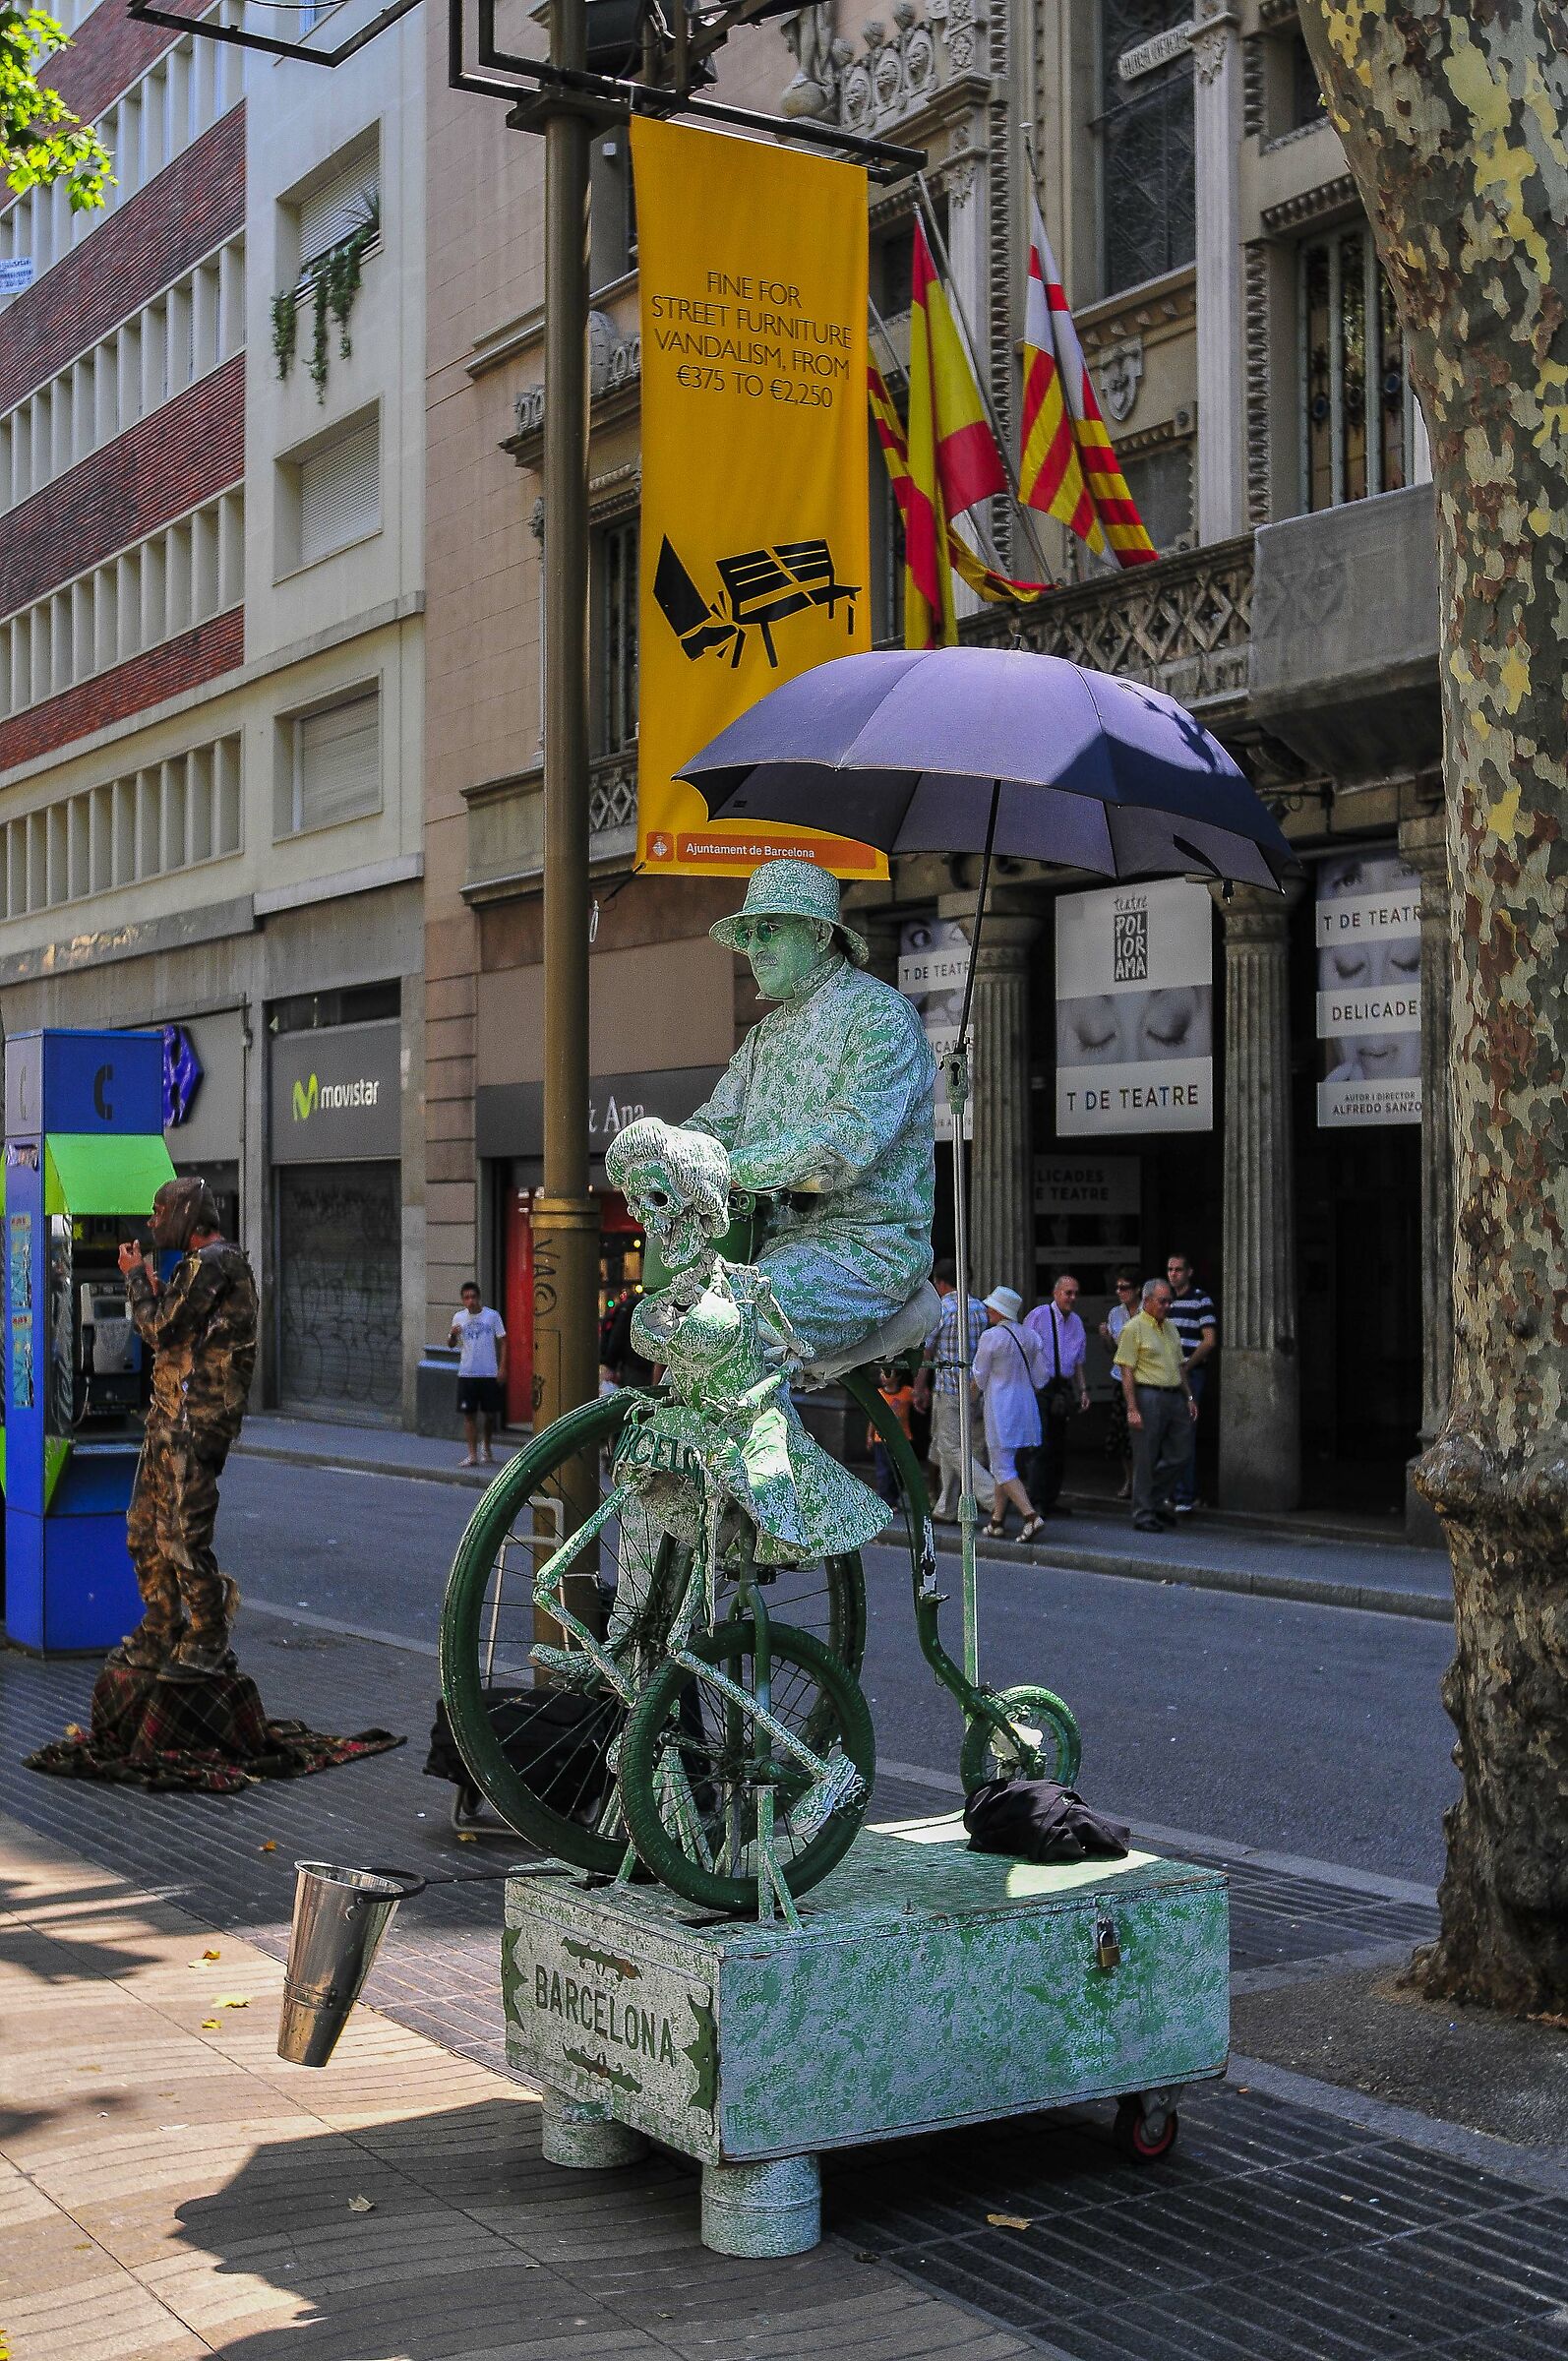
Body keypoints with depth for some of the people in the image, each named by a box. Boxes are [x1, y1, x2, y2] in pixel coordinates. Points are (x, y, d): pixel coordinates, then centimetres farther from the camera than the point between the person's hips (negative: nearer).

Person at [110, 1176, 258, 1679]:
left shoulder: (212, 1263, -13)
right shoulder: (202, 1264, 20)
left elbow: (159, 1331, -16)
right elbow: (171, 1335, 22)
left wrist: (136, 1276, -4)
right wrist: (149, 1283, 12)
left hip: (195, 1418, -11)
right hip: (169, 1414, 11)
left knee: (183, 1533, -9)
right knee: (146, 1529, 14)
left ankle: (208, 1643, -1)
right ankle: (160, 1636, 21)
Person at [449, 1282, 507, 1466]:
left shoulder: (492, 1316, -1)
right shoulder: (459, 1318, 5)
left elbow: (502, 1341, 2)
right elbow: (451, 1344, 10)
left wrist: (502, 1367, -5)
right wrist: (452, 1335, -14)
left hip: (490, 1373, -1)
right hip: (467, 1373, 1)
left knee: (490, 1413, 6)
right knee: (469, 1414, 0)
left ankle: (486, 1447, 29)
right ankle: (473, 1454, 4)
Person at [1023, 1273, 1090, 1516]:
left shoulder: (1076, 1322, 15)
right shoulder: (1039, 1316, -5)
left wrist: (1083, 1389, 12)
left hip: (1063, 1386, 6)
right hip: (1040, 1386, -6)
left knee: (1059, 1448, 7)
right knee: (1042, 1445, -11)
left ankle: (1050, 1500, 13)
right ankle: (1037, 1503, -8)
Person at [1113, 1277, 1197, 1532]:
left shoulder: (1170, 1327, 16)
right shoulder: (1134, 1328, -7)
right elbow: (1126, 1371, -11)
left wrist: (1189, 1397, 17)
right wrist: (1132, 1409, -17)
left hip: (1175, 1397, 7)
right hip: (1148, 1398, -7)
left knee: (1177, 1456, 7)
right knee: (1146, 1459, -2)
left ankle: (1157, 1501, 25)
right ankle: (1143, 1514, 7)